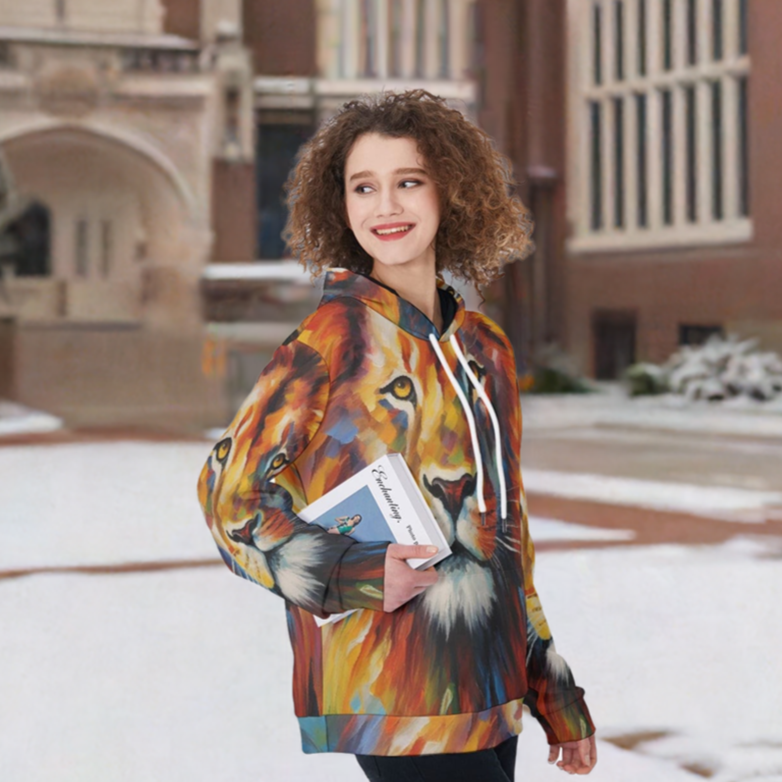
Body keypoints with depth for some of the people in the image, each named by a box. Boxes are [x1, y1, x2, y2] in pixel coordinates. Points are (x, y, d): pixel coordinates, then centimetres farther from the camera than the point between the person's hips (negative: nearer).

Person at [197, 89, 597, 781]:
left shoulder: (484, 347, 11)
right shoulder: (337, 336, -7)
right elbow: (232, 492, -6)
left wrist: (554, 696, 21)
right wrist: (360, 574, -19)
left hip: (486, 696, 6)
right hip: (392, 701, -6)